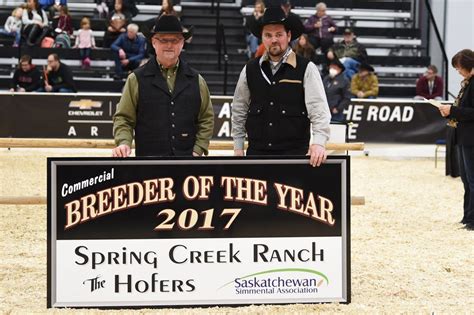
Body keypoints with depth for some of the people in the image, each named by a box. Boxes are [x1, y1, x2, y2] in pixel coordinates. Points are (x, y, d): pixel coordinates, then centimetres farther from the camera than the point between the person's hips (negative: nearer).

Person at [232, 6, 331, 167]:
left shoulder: (306, 69, -3)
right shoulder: (250, 70, 7)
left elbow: (318, 109, -9)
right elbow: (238, 111, 15)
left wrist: (319, 143, -23)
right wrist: (238, 148, 12)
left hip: (295, 153, -3)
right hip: (257, 152, 3)